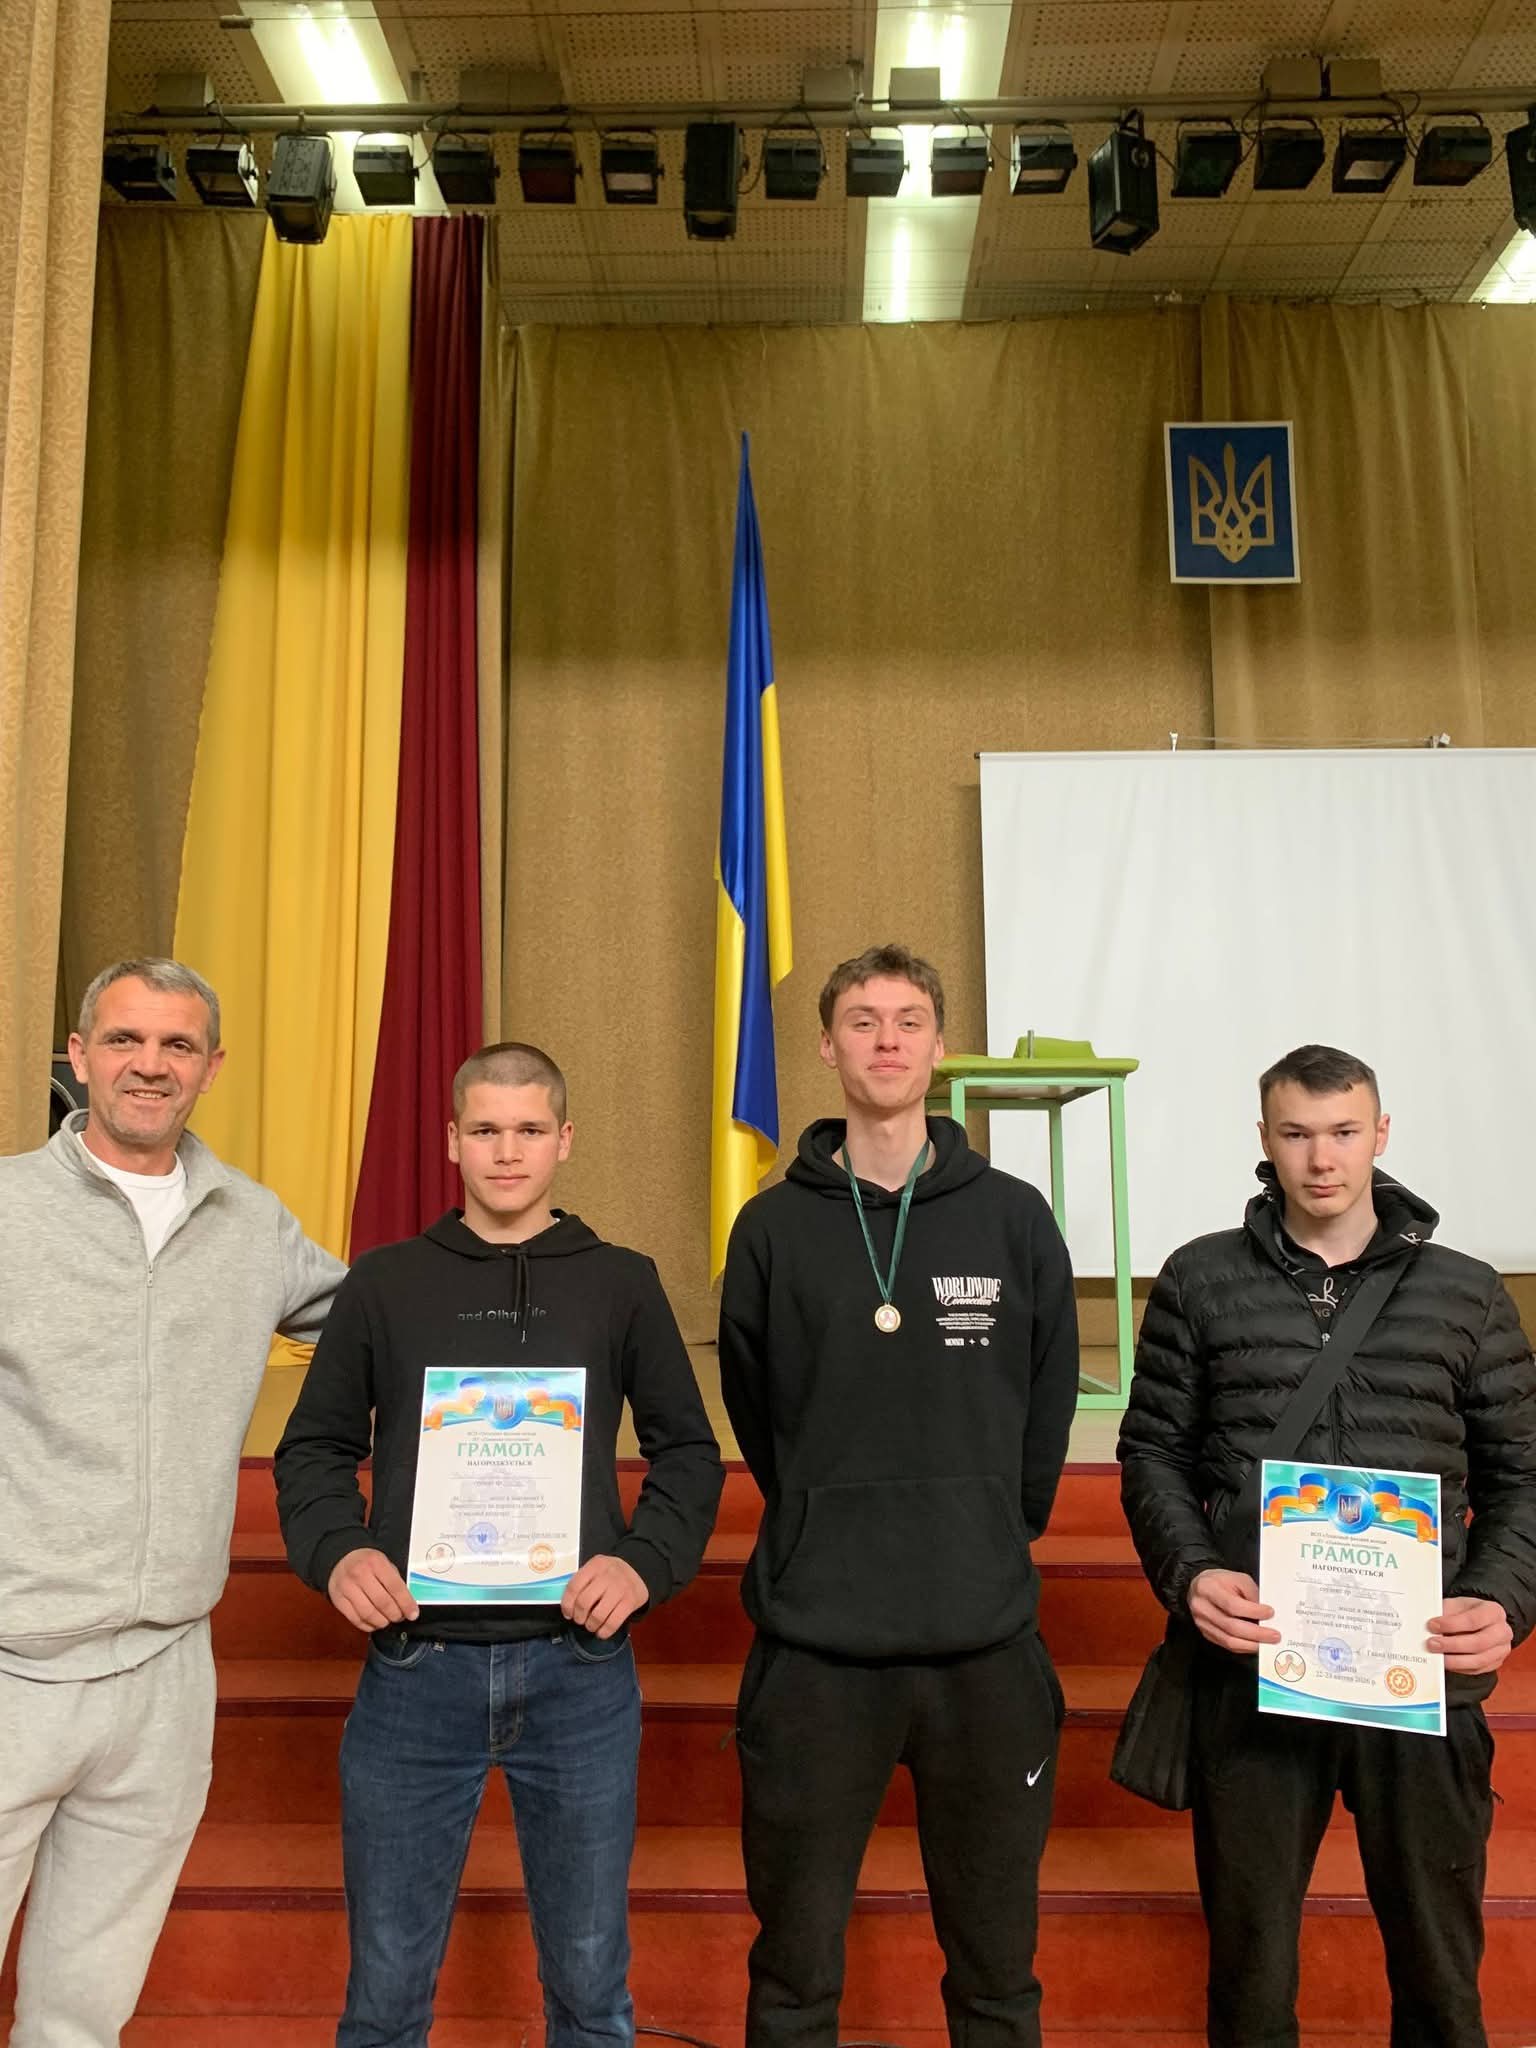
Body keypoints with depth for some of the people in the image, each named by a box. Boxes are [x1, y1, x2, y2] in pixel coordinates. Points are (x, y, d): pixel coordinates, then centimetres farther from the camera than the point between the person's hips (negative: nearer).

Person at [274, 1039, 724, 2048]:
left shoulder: (623, 1282, 4)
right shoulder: (385, 1282, 4)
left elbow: (690, 1451, 8)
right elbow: (316, 1446, 8)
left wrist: (647, 1562, -9)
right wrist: (335, 1550, -10)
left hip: (580, 1668, 0)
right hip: (415, 1668, 0)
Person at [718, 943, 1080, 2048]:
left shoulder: (1016, 1219, 0)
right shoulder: (773, 1227, 0)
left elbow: (1048, 1416, 7)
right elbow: (755, 1417, 7)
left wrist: (991, 1544, 9)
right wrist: (824, 1537, 7)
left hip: (988, 1644, 1)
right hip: (814, 1641, 0)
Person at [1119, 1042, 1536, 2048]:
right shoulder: (1202, 1280, 1)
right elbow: (1153, 1449, 3)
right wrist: (1189, 1573, -13)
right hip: (1254, 1663, 0)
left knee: (1438, 1938, 17)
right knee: (1249, 1935, 16)